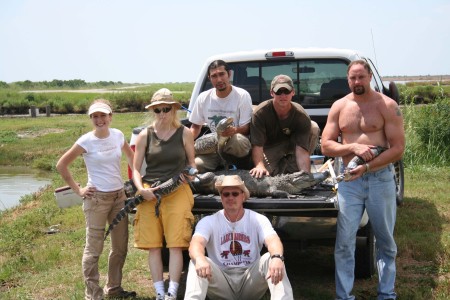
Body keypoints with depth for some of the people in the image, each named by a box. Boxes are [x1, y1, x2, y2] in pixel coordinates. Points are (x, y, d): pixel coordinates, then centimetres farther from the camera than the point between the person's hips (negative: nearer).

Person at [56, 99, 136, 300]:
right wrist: (78, 190, -7)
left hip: (119, 196, 5)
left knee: (120, 247, 12)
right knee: (94, 249, 1)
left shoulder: (118, 135, 3)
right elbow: (61, 165, -6)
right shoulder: (86, 141, -11)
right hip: (97, 198, -5)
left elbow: (131, 157, 20)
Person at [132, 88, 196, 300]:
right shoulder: (145, 135, 7)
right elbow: (136, 168, 7)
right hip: (149, 193, 1)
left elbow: (192, 163, 17)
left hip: (178, 192, -1)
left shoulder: (184, 133, 6)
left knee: (176, 245, -8)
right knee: (153, 246, 0)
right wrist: (141, 189, -9)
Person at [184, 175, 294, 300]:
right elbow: (196, 243, -22)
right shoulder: (209, 222, -2)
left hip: (251, 282, 0)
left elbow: (272, 240, -21)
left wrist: (277, 258, -47)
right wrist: (200, 259, -48)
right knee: (197, 263, -28)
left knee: (271, 258, -26)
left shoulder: (258, 219, -1)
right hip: (221, 285, 0)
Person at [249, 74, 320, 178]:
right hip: (269, 148, -1)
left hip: (292, 144, 1)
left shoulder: (302, 116, -26)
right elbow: (257, 146, -35)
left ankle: (291, 167, -10)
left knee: (314, 128, -25)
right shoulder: (260, 113, -28)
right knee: (265, 174, -30)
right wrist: (260, 166, -55)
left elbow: (302, 150, -33)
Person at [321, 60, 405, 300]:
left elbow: (397, 148, -8)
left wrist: (367, 167, -18)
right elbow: (326, 146, 5)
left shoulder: (387, 106, -3)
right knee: (344, 242, 0)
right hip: (349, 181, 2)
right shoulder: (339, 107, 6)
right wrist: (353, 148, -13)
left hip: (381, 178, -1)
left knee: (385, 241, 10)